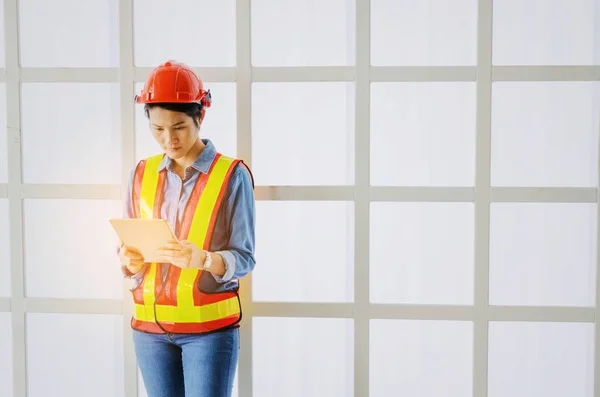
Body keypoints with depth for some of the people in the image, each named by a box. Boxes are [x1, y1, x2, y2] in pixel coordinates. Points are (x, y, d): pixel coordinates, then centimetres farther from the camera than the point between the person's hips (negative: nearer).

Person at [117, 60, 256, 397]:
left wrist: (203, 259, -28)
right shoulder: (143, 174, 7)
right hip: (150, 324, 4)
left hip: (210, 327, -4)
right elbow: (129, 247, 10)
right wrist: (129, 260, -13)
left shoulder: (232, 175, -7)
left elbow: (244, 259, -10)